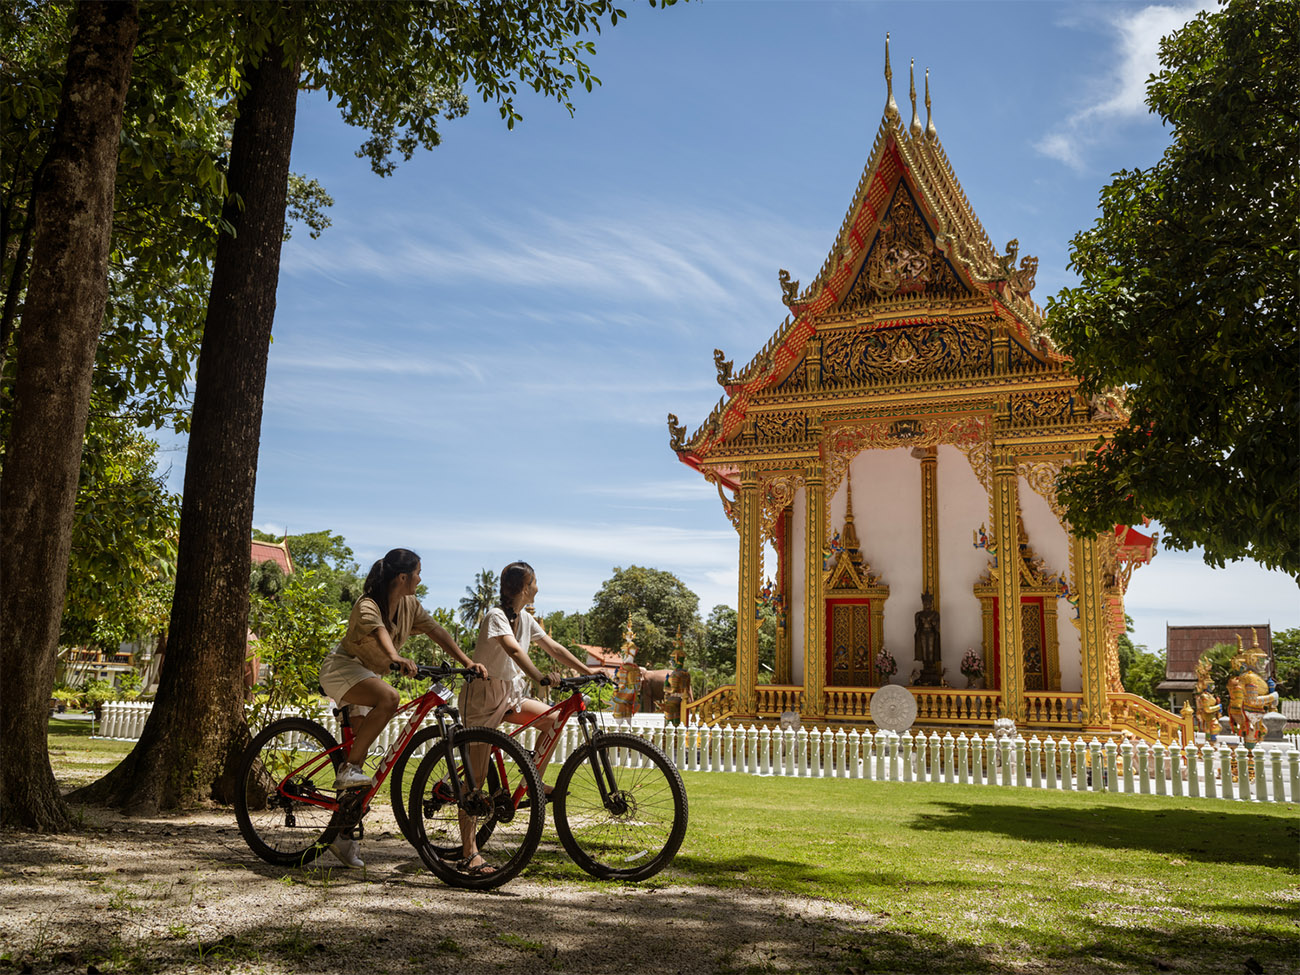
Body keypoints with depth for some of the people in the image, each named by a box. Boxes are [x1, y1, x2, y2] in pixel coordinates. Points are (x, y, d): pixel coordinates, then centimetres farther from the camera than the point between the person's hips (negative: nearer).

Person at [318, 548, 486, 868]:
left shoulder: (409, 605, 0)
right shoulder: (368, 605, -23)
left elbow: (437, 631, -7)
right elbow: (380, 634, -43)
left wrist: (468, 662, -20)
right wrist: (397, 659, -63)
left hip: (367, 675, 7)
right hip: (341, 668, -7)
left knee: (359, 750, 3)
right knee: (389, 697, -35)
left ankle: (343, 834, 9)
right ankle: (349, 768, -25)